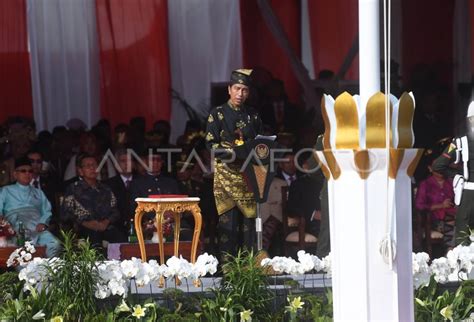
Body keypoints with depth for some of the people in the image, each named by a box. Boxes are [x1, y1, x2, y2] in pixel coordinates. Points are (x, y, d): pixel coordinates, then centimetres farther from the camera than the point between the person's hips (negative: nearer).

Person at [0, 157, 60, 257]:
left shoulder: (38, 192, 31)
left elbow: (47, 211, 20)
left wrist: (43, 223, -2)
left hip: (37, 229, 3)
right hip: (17, 229, -3)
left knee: (54, 245, -30)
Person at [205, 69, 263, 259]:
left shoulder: (253, 116, 15)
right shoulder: (217, 114, 3)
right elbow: (211, 144, -3)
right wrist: (234, 153, -17)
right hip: (226, 172, -3)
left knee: (249, 218, 2)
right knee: (228, 218, -7)